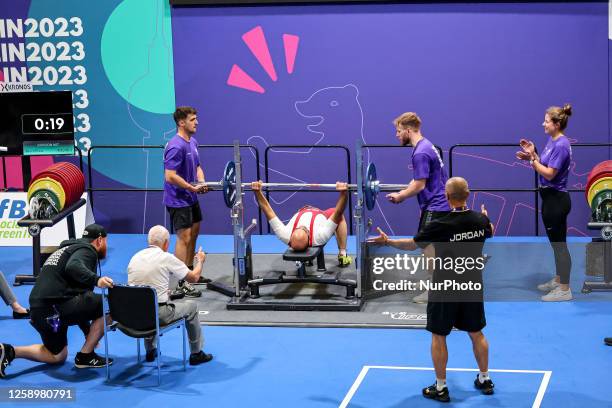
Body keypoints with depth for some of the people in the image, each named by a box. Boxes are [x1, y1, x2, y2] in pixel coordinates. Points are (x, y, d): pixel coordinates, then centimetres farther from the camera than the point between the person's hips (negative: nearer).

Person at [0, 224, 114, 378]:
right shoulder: (86, 250, -2)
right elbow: (73, 267, -28)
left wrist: (90, 333, 39)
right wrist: (96, 279, -43)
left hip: (39, 311, 10)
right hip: (55, 308, -10)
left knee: (57, 356, 27)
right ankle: (85, 356, 1)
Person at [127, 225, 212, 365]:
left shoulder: (135, 257, 7)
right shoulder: (167, 258, -7)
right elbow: (194, 277, 4)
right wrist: (200, 261, 25)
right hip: (159, 314, -5)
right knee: (191, 307, 20)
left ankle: (150, 351, 40)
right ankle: (196, 354, 27)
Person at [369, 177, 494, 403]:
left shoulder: (440, 226, -22)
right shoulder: (480, 220, -7)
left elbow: (413, 244, -8)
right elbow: (490, 232, 18)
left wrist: (387, 241, 8)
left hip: (445, 289, -5)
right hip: (473, 287, 5)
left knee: (438, 336, 8)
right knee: (476, 333, 18)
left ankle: (440, 388, 14)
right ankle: (485, 380, 29)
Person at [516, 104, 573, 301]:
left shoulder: (561, 145, -19)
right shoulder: (551, 141, 9)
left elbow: (549, 173, -21)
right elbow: (544, 165, 11)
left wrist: (531, 159, -17)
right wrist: (533, 153, -1)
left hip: (557, 200, -10)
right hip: (550, 198, 10)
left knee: (559, 243, -3)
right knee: (555, 242, 19)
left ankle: (564, 289, 4)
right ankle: (558, 280, 32)